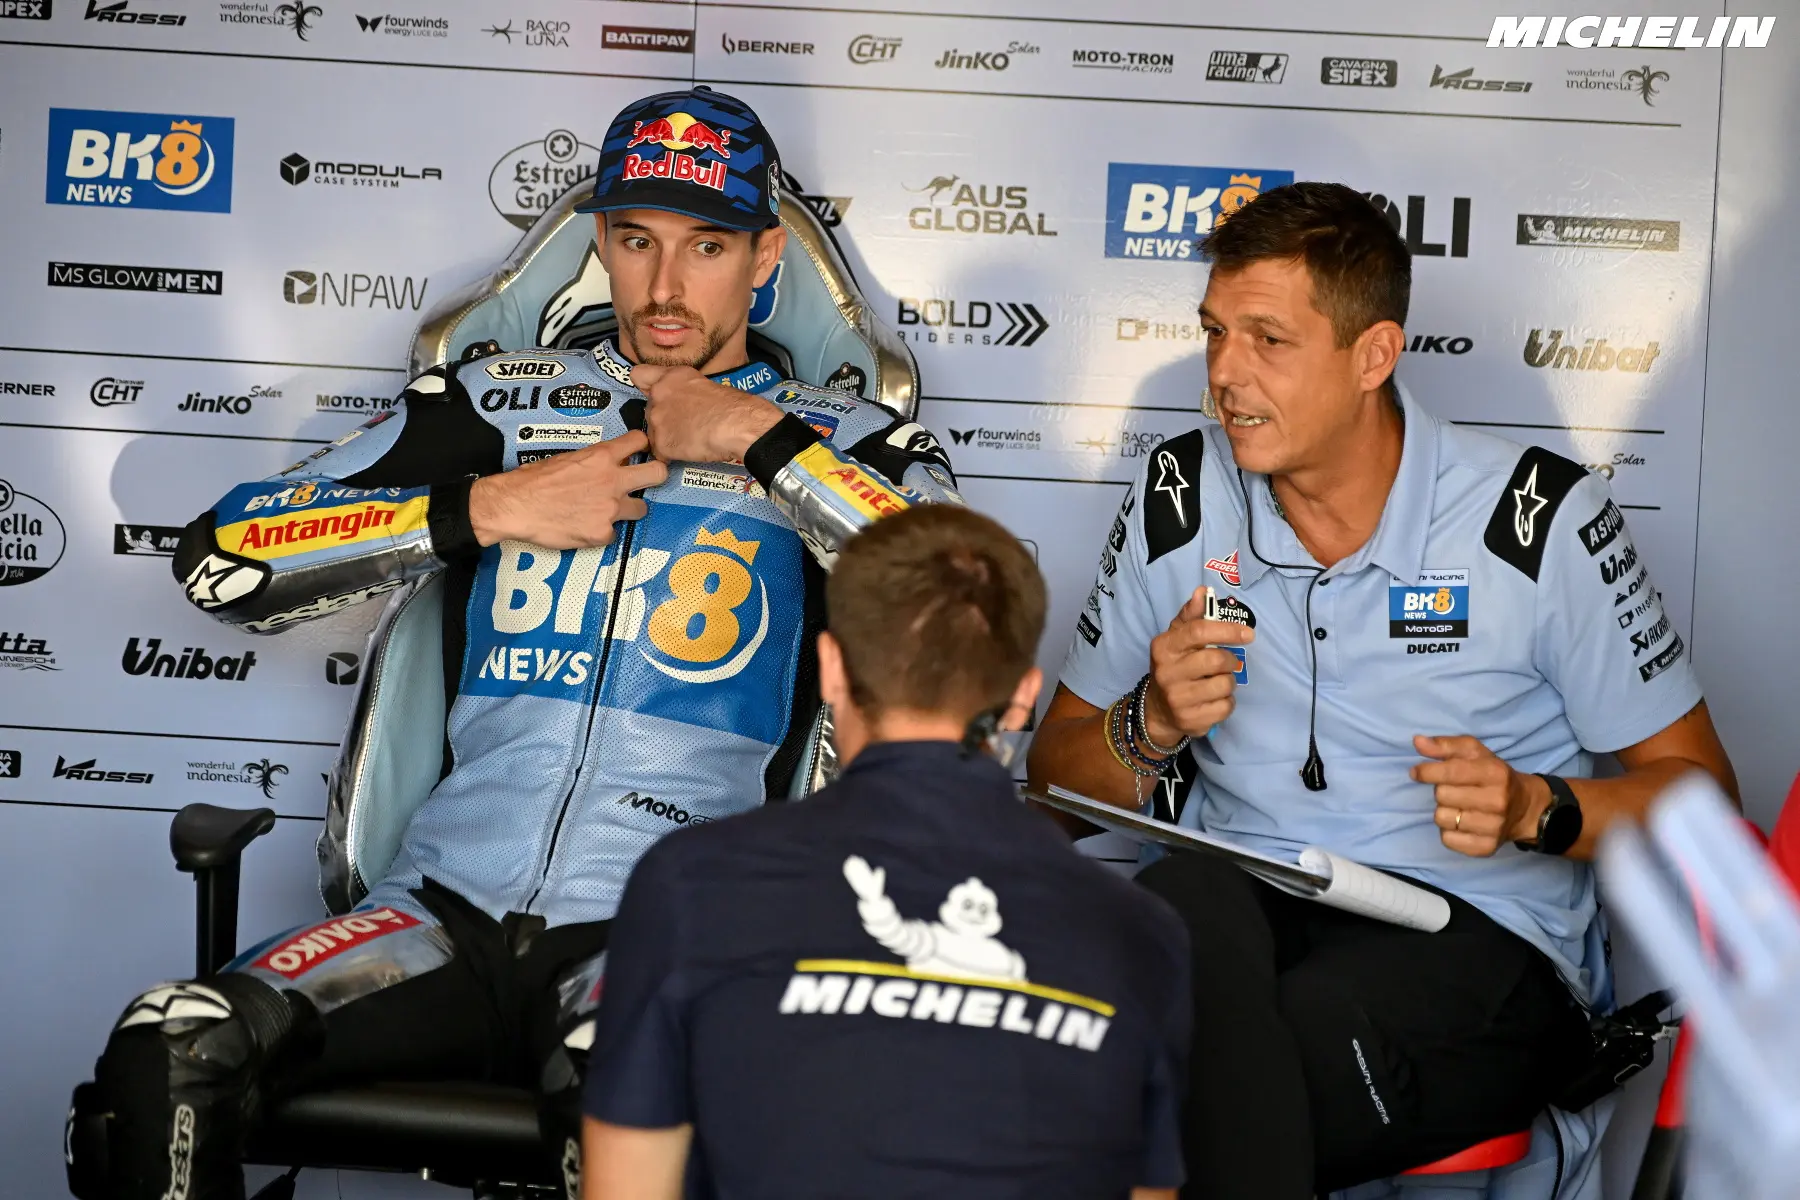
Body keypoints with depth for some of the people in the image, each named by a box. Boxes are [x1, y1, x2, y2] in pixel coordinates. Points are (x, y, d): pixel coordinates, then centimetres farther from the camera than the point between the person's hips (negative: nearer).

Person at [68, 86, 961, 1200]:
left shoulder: (845, 443, 10)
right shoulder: (501, 401, 15)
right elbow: (223, 558, 8)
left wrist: (761, 439, -5)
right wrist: (491, 507, -3)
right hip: (449, 909, 3)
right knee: (166, 1062, -22)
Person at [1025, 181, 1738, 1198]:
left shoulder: (1541, 518, -4)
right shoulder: (1180, 498, 6)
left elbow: (1697, 786, 2)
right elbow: (1057, 775, 12)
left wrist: (1535, 809, -17)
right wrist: (1153, 726, -10)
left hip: (1481, 937, -3)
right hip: (1240, 912, 3)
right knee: (1183, 902, -35)